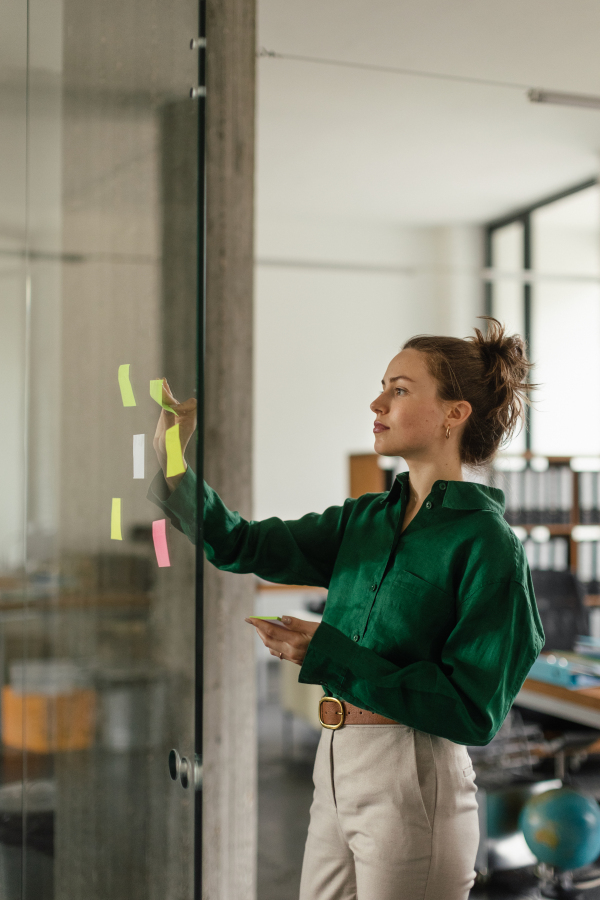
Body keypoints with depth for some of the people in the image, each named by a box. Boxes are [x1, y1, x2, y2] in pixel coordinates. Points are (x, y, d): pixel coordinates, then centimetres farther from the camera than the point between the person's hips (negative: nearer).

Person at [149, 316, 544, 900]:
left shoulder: (485, 541, -13)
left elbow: (472, 710, -16)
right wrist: (170, 461, -10)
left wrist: (328, 655, -18)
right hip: (335, 766, 7)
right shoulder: (365, 519, 8)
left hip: (414, 782, -7)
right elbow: (240, 545, 4)